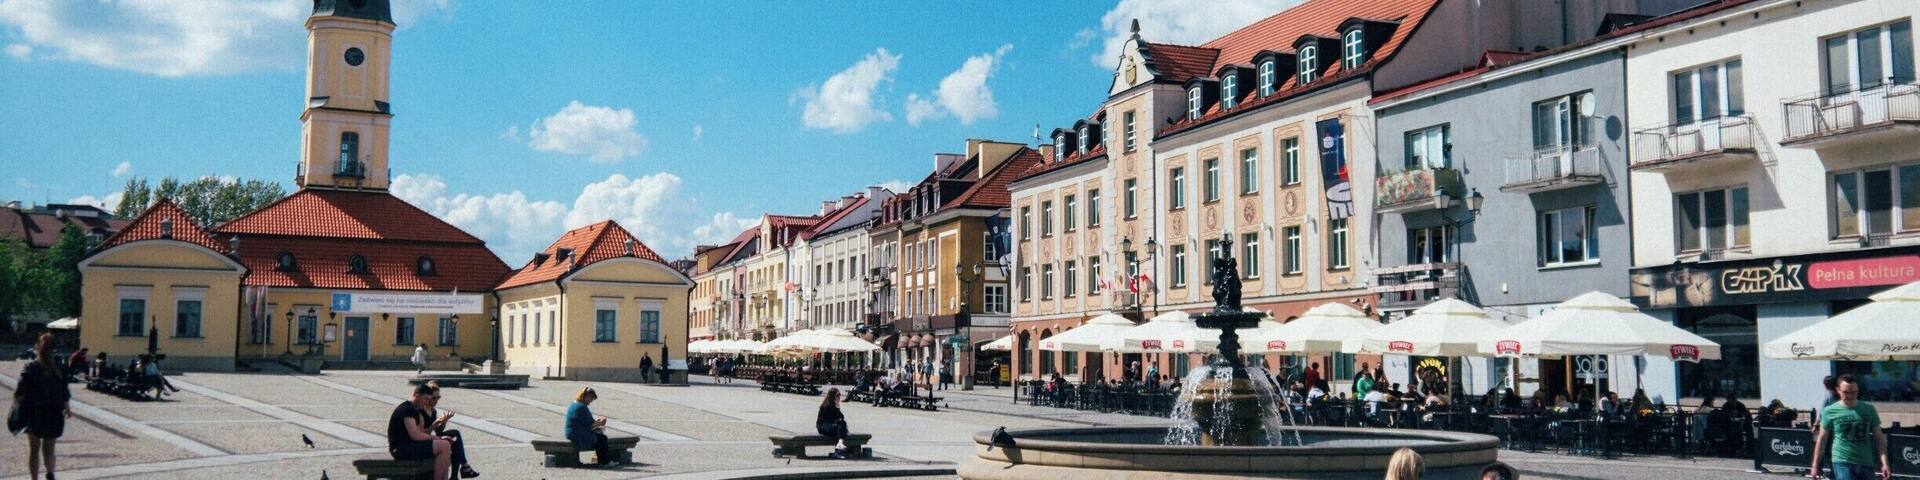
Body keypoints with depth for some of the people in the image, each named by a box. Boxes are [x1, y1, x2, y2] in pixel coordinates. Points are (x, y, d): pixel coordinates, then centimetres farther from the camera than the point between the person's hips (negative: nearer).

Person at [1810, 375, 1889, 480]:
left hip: (1866, 463, 4)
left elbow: (1879, 438, 6)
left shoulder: (1869, 409, 4)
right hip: (1842, 463, -4)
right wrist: (1815, 465, 3)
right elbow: (1822, 439, 4)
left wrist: (1884, 463, -3)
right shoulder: (1830, 411, -2)